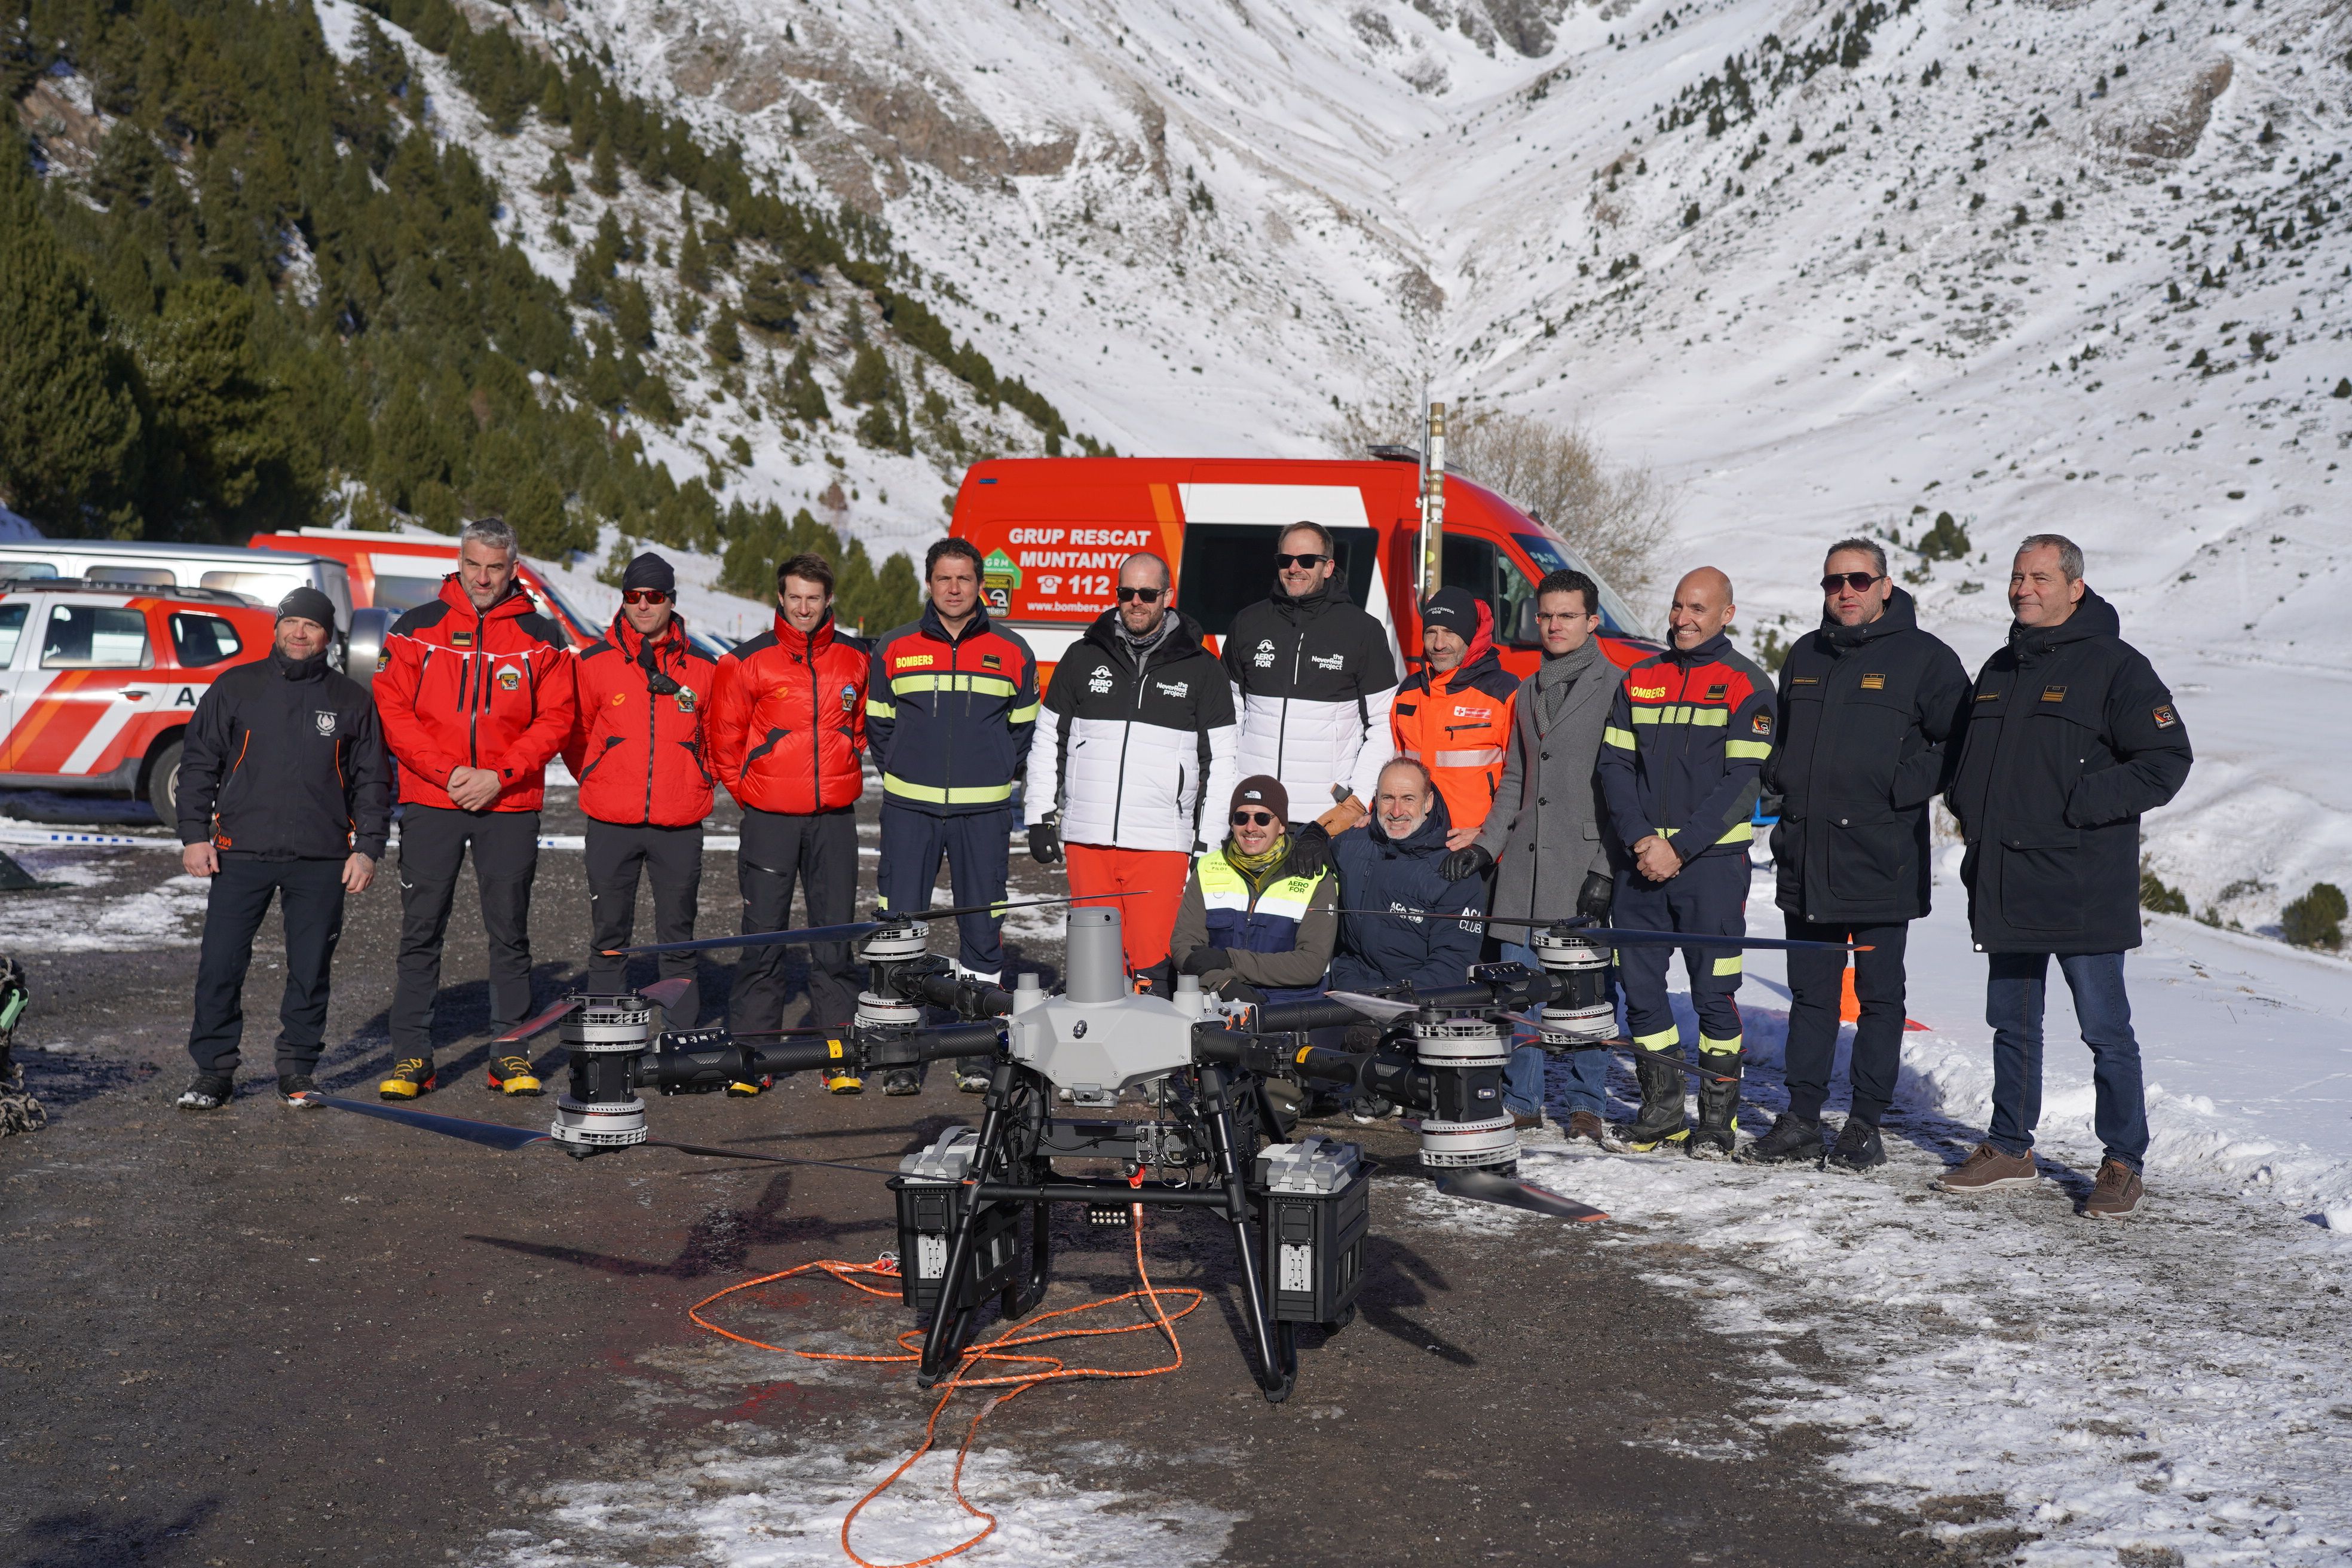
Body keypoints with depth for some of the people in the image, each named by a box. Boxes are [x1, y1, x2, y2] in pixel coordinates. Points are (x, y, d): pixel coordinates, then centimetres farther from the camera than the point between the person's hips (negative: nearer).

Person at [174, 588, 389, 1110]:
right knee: (219, 965, -2)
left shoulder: (352, 700, 9)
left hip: (322, 860, 0)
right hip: (240, 853, 0)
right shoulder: (235, 687, 8)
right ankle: (213, 1071, 9)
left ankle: (298, 1071, 16)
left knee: (310, 970, 4)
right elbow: (198, 763, 9)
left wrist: (368, 848, 2)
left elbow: (372, 781, 10)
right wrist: (195, 835, 1)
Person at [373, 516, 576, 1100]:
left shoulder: (541, 637, 5)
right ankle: (411, 1054, 8)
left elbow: (555, 719, 1)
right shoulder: (416, 630, 4)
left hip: (510, 806, 0)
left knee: (510, 933, 6)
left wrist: (499, 775, -11)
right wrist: (446, 772, -11)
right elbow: (393, 711, 0)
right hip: (430, 804, 0)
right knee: (420, 932, 2)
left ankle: (511, 1053, 14)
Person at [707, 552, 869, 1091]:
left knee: (836, 937, 4)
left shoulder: (857, 658, 6)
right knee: (764, 936, 0)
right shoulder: (749, 660, -2)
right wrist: (747, 789, 6)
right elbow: (725, 735, 5)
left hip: (835, 818, 2)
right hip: (770, 819, -2)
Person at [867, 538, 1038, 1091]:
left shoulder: (1012, 653, 5)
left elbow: (1024, 727, 14)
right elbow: (878, 724, 15)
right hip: (909, 809, 0)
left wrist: (996, 775, 5)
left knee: (982, 930, 4)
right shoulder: (893, 650, 5)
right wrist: (903, 771, 7)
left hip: (984, 813, 0)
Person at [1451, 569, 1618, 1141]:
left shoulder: (1614, 687, -2)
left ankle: (1588, 1106, 8)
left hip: (1584, 863, -6)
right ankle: (1521, 1102, 15)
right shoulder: (1528, 692, 18)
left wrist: (1606, 868, -11)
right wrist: (1485, 845, 12)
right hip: (1525, 860, 6)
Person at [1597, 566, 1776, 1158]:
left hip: (1712, 860, -4)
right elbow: (1614, 764, 7)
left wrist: (1679, 847, -15)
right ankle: (1662, 1108, 18)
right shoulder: (1639, 681, 12)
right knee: (1639, 982, 5)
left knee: (1713, 991, -2)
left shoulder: (1748, 687, -1)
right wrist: (1642, 840, -8)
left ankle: (1718, 1116, 9)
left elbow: (1742, 781, -9)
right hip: (1641, 858, 4)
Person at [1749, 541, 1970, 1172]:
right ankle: (1802, 1117, 15)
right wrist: (1782, 780, 11)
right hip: (1806, 859, 5)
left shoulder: (1923, 657, -3)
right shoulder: (1804, 658, 15)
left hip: (1882, 862, -5)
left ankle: (1866, 1122, 12)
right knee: (1810, 992, 9)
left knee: (1880, 995, 4)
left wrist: (1905, 787, -12)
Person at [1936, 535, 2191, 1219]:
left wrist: (2084, 803, -17)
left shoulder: (2115, 666, -6)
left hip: (2083, 888, -7)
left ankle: (2123, 1163, 10)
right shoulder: (1998, 670, 16)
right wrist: (1969, 807, 11)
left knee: (2106, 1029, 0)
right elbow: (1965, 755, 29)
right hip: (2005, 884, 7)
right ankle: (2009, 1149, 25)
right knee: (2011, 1022, 14)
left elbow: (2168, 759, -10)